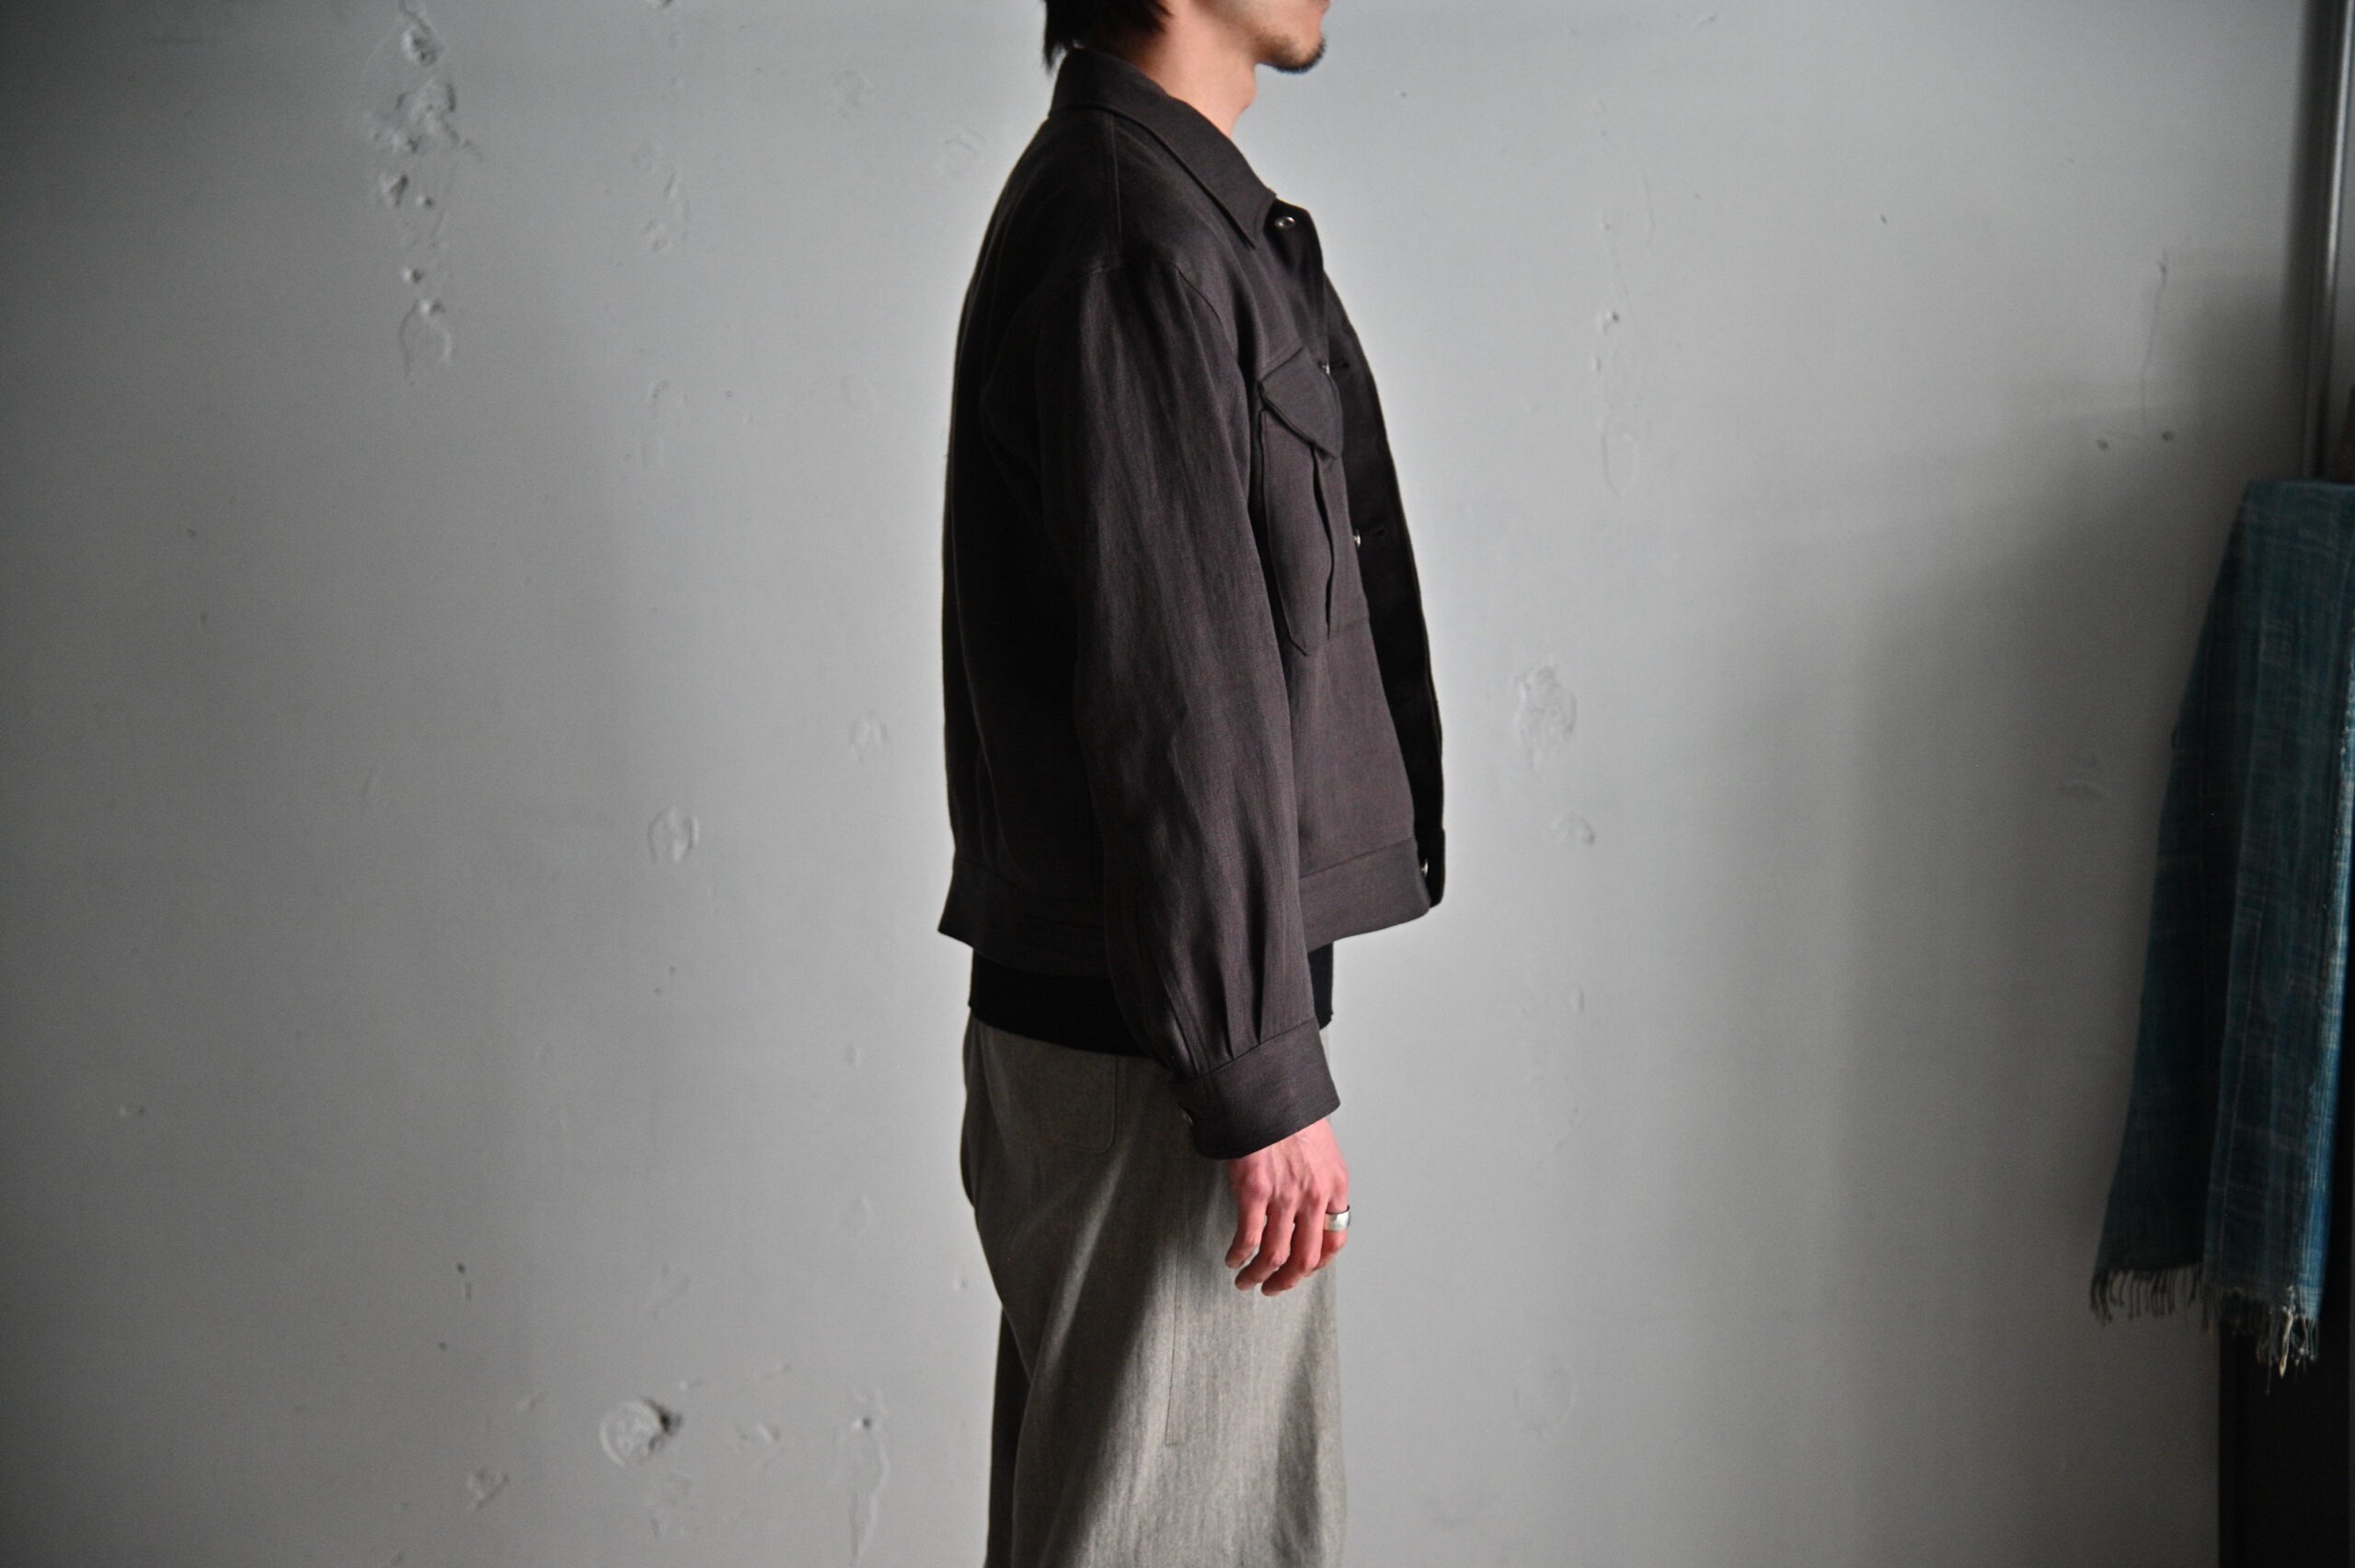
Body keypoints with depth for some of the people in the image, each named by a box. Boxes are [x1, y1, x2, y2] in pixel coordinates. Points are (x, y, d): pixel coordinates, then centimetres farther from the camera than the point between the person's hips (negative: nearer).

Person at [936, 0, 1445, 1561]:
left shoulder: (1171, 207, 15)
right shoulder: (1136, 238, -17)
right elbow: (1174, 701, -22)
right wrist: (1263, 1078, -19)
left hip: (1111, 1001, 10)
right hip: (1150, 1038, -10)